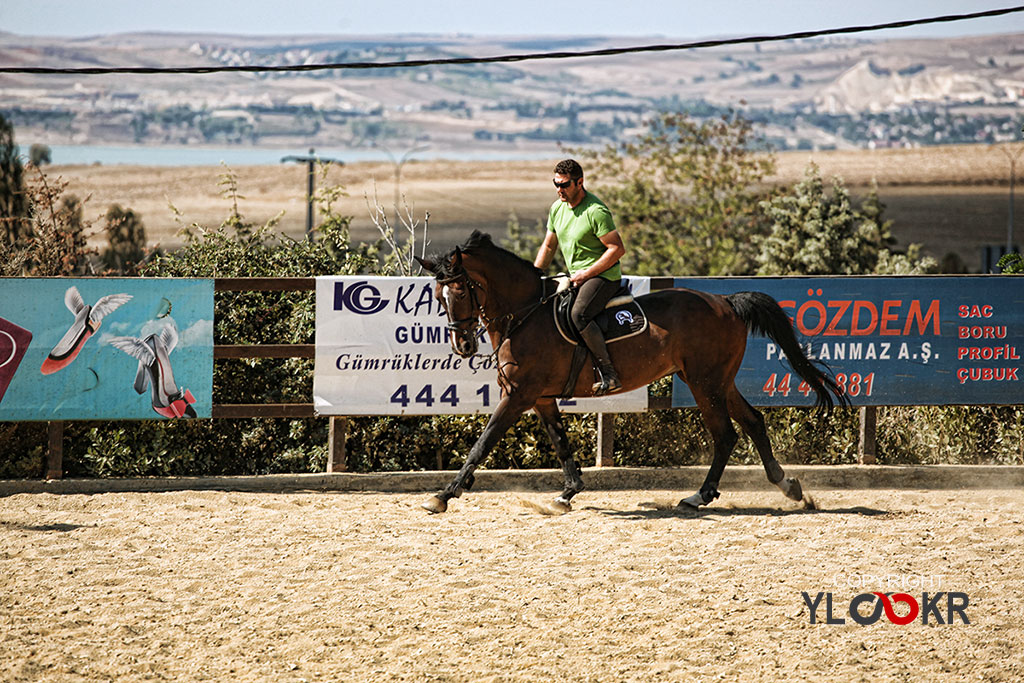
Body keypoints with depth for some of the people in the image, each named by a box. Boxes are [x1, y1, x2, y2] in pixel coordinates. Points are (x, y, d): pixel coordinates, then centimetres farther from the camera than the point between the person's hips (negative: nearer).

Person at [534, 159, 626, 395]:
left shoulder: (596, 211, -17)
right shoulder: (557, 208, 8)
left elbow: (617, 249, -18)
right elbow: (548, 247, 19)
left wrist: (586, 273, -19)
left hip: (603, 276, -9)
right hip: (575, 277, 9)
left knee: (579, 314, -32)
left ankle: (609, 374, -31)